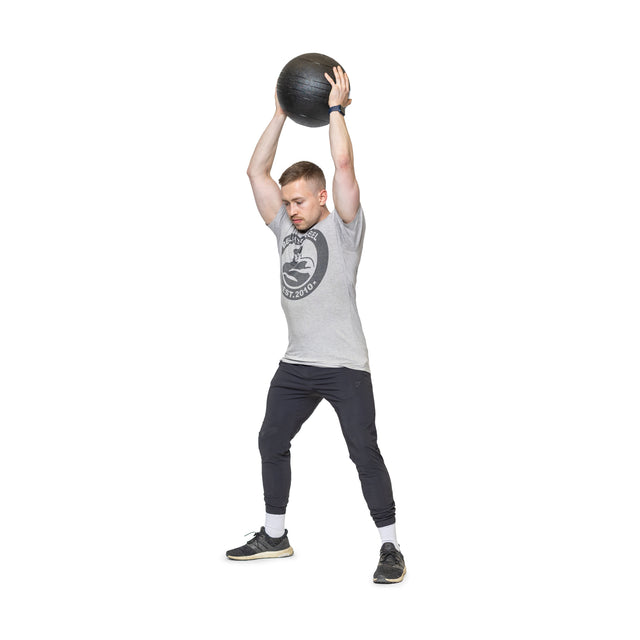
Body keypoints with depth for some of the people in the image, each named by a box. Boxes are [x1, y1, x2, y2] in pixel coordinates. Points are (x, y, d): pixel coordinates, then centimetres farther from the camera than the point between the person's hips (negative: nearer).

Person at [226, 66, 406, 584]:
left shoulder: (344, 227, -5)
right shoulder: (285, 228, 11)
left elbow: (344, 165, -17)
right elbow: (257, 172, 8)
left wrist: (337, 108, -9)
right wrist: (281, 114, 6)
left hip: (344, 366, -7)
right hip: (297, 364, 7)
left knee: (365, 453, -7)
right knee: (272, 442, 13)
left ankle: (390, 548, 1)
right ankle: (274, 537, 28)